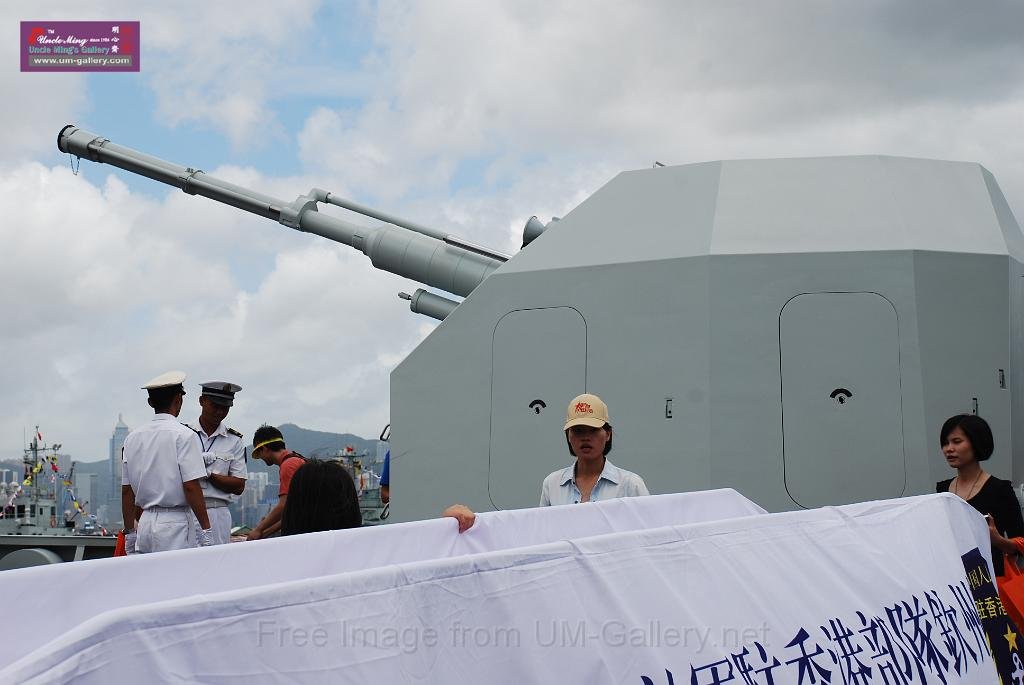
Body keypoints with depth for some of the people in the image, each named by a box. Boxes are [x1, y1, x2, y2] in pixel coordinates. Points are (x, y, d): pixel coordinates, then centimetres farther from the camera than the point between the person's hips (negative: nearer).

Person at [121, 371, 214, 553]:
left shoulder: (132, 437, 11)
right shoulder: (183, 435, -8)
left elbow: (126, 490, 13)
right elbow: (191, 487, -13)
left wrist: (130, 533, 19)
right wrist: (206, 529, -9)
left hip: (145, 522, 6)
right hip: (175, 524, -6)